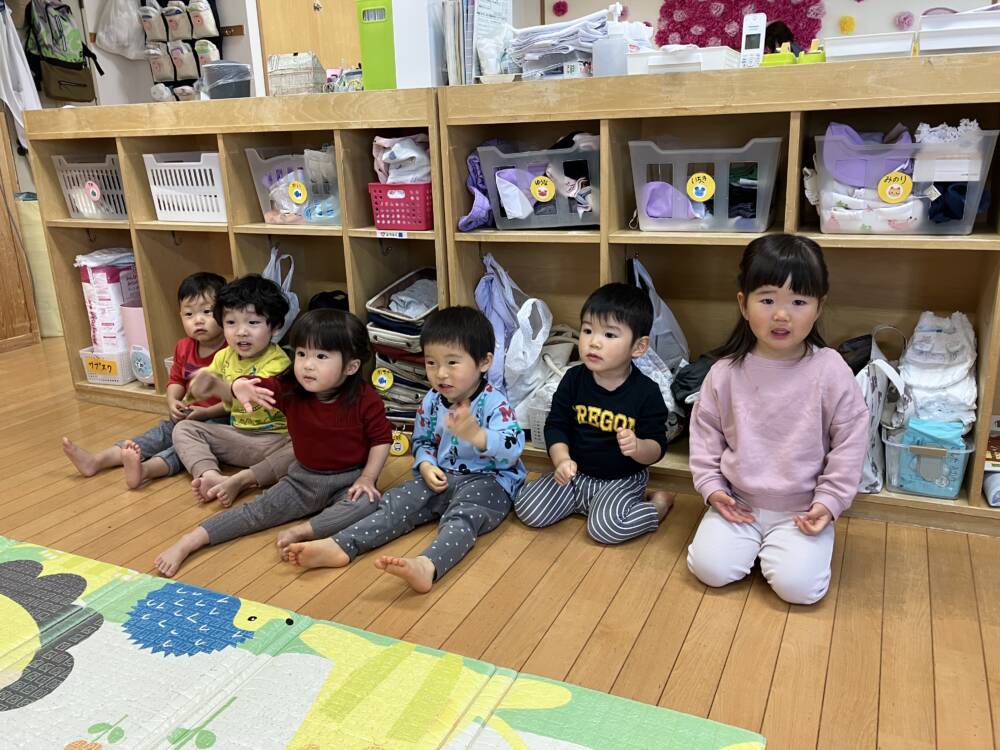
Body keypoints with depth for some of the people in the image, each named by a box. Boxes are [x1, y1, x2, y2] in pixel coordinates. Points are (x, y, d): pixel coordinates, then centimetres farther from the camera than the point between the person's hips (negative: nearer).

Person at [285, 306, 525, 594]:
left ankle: (428, 566, -61)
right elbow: (422, 442, 16)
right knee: (397, 503, -12)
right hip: (441, 478, 7)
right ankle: (340, 546, -24)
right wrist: (425, 466, -8)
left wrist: (476, 435, -49)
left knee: (462, 515, -34)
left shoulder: (494, 403, -16)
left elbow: (513, 448, -30)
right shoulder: (431, 402, 3)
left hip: (488, 480, -6)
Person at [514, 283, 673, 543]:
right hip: (575, 473, 4)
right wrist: (562, 459, -20)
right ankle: (583, 502, 13)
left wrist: (637, 447, -36)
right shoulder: (573, 380, -7)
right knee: (527, 509, -9)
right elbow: (556, 425, -1)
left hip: (622, 480, -3)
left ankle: (658, 504, 1)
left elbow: (657, 448, -12)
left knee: (605, 527, -28)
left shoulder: (646, 392, -15)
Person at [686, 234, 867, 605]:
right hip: (738, 502, 2)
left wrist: (830, 501, -8)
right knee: (709, 567, -13)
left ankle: (780, 545, 14)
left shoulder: (830, 372, -12)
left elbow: (850, 439, -5)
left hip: (802, 508, -1)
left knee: (798, 584, -18)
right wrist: (711, 486, -4)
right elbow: (705, 430, 4)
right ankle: (752, 541, 16)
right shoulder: (726, 372, -7)